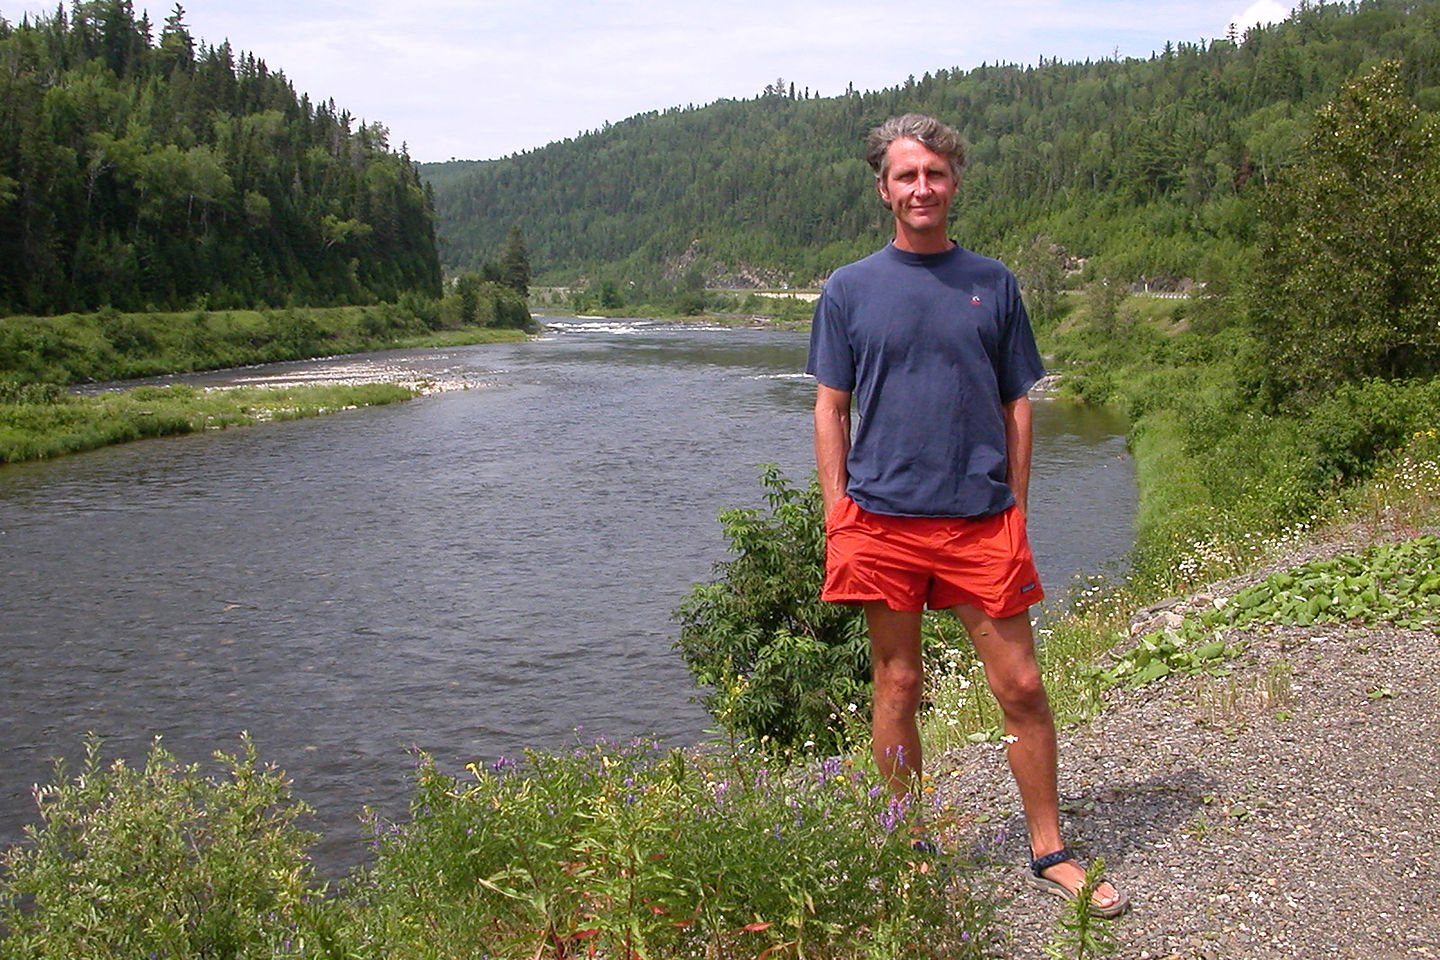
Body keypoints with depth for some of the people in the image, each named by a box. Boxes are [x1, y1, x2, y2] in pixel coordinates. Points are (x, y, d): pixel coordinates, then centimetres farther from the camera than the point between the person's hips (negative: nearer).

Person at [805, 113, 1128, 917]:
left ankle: (1051, 852, 17)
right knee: (898, 686, 8)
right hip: (883, 520, 0)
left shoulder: (994, 284, 9)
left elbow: (1017, 405, 11)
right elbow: (831, 410, 6)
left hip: (982, 519, 1)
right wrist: (838, 518, -2)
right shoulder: (849, 290, 5)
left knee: (1022, 686, 2)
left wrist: (1016, 511, 5)